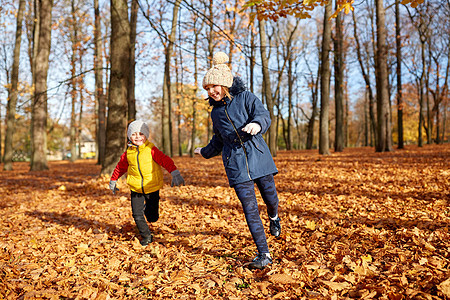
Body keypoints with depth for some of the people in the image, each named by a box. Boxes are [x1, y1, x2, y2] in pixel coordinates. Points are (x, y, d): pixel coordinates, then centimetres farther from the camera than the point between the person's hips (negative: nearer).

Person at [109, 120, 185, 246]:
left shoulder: (151, 150, -10)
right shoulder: (128, 153, 0)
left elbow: (165, 160, -17)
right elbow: (120, 167, 16)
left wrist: (175, 174, -30)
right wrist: (113, 180, 26)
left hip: (152, 188, -2)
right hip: (136, 189, 2)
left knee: (152, 218, 4)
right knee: (137, 215, -1)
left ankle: (148, 208, 41)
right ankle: (146, 236, 21)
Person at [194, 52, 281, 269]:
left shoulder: (246, 97, 1)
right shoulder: (216, 112, 14)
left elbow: (264, 115, -15)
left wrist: (257, 124, -38)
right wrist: (206, 152, 41)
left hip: (258, 157, -2)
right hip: (235, 164, 2)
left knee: (270, 198, 9)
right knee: (250, 208, -6)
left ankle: (274, 218, 48)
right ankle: (264, 255, 1)